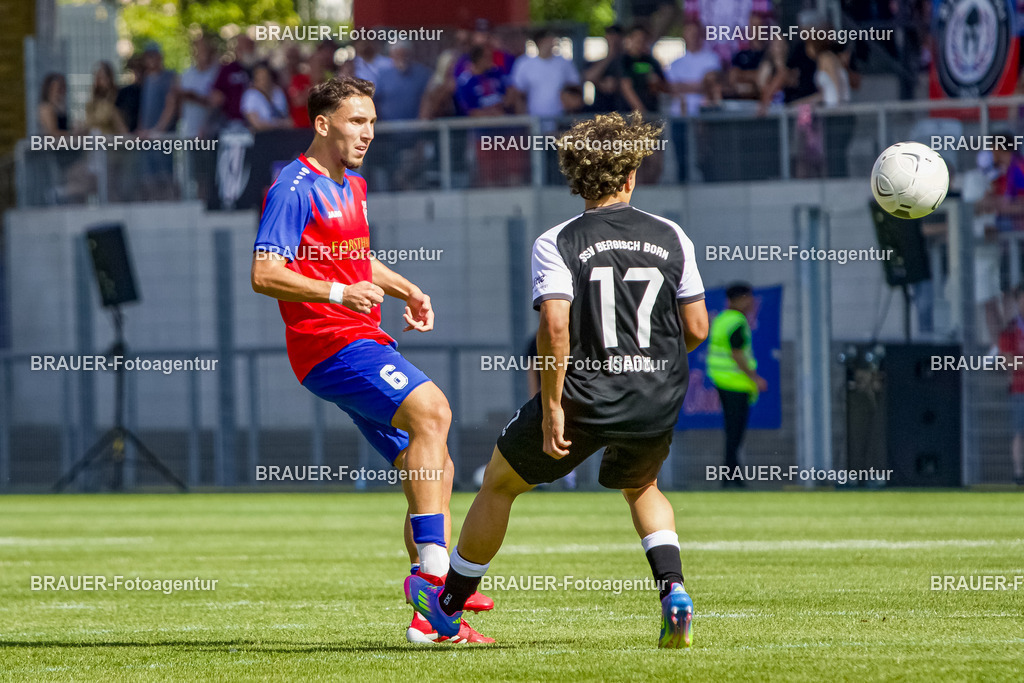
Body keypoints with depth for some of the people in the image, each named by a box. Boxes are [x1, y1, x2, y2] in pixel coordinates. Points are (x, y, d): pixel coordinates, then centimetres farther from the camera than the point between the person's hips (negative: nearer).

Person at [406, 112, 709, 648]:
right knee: (641, 487, 33)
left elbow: (556, 326, -20)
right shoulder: (671, 237, 3)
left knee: (500, 481, 20)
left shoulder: (557, 243, -6)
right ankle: (672, 589, 8)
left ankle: (448, 605, 31)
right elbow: (696, 329, 4)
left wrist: (551, 409, -16)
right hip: (659, 399, 3)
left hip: (585, 398, -3)